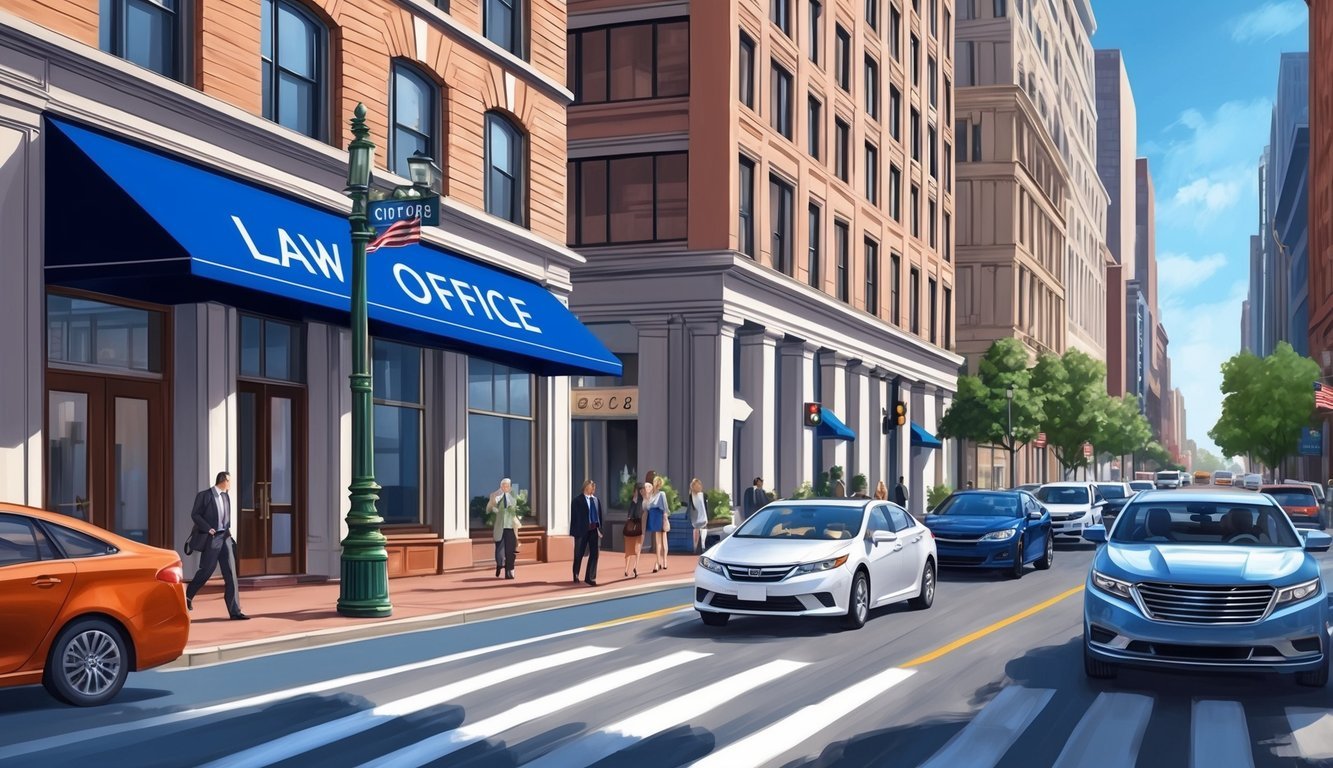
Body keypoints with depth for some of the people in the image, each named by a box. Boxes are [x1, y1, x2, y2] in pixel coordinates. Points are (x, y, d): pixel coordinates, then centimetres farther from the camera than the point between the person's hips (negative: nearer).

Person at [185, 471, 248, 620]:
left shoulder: (226, 497, 13)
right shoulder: (204, 495, -6)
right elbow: (195, 514, -8)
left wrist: (227, 530, 9)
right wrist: (208, 528, -17)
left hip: (224, 537, 6)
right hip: (211, 538, -6)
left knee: (230, 573, -3)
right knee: (206, 571, 1)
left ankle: (234, 611, -5)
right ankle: (188, 595, 29)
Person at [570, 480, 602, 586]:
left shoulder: (596, 500, 9)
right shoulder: (578, 500, -6)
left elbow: (599, 515, 10)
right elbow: (574, 516, -8)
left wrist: (600, 528, 3)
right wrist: (574, 531, -13)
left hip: (594, 529, 4)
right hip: (582, 529, -4)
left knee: (594, 554, 0)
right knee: (579, 554, 8)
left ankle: (589, 578, 7)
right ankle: (575, 575, 28)